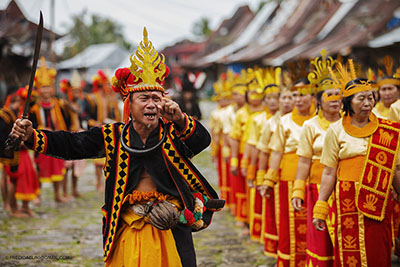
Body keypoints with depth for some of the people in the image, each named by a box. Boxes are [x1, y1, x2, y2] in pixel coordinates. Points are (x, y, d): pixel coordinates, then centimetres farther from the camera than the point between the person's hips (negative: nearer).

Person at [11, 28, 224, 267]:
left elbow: (203, 140, -20)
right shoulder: (113, 136, 1)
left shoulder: (174, 133, -3)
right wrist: (31, 136, -14)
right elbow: (70, 145, -1)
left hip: (171, 229, -1)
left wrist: (180, 120, -39)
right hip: (127, 229, 1)